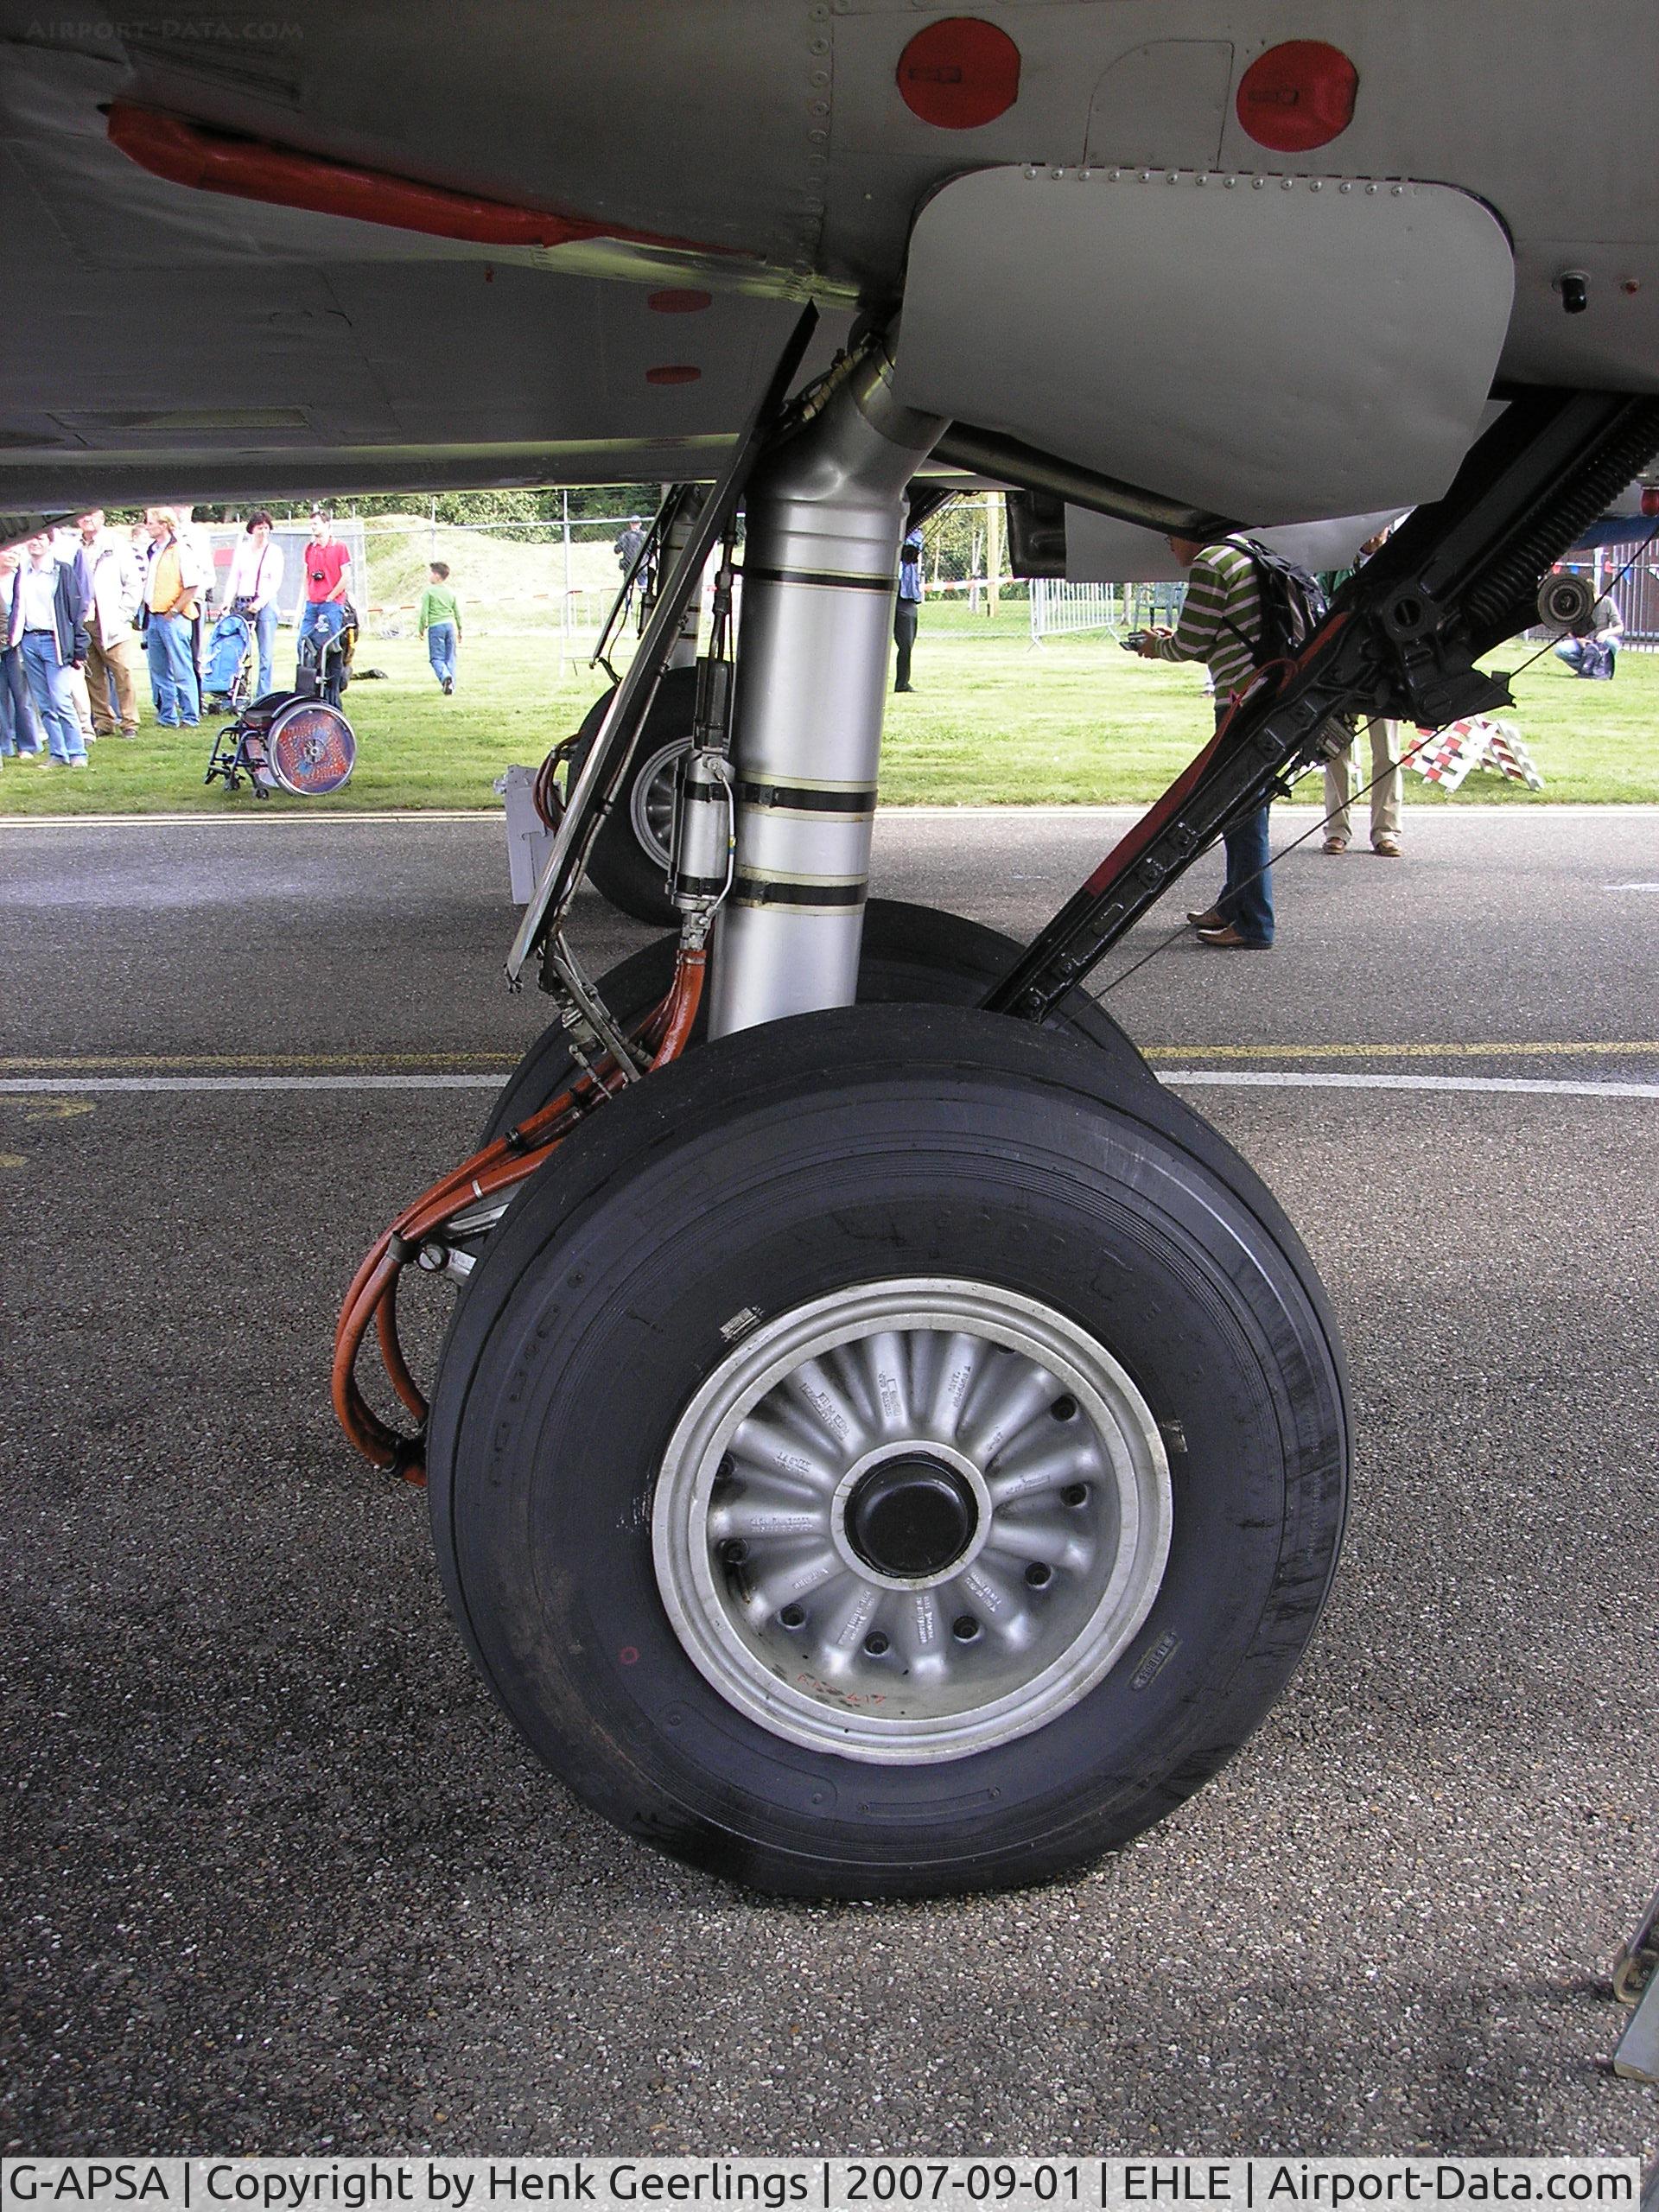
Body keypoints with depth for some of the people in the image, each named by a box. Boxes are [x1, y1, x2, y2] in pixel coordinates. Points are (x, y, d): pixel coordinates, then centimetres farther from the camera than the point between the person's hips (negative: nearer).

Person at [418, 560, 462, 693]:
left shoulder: (429, 591, -5)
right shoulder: (451, 592, 9)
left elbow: (424, 612, -6)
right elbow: (458, 613, 13)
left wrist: (422, 629, 5)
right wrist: (459, 630, 23)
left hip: (435, 627, -4)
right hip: (450, 625, 4)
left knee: (437, 658, -2)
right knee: (450, 657, 10)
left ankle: (445, 677, -28)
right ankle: (451, 685, 8)